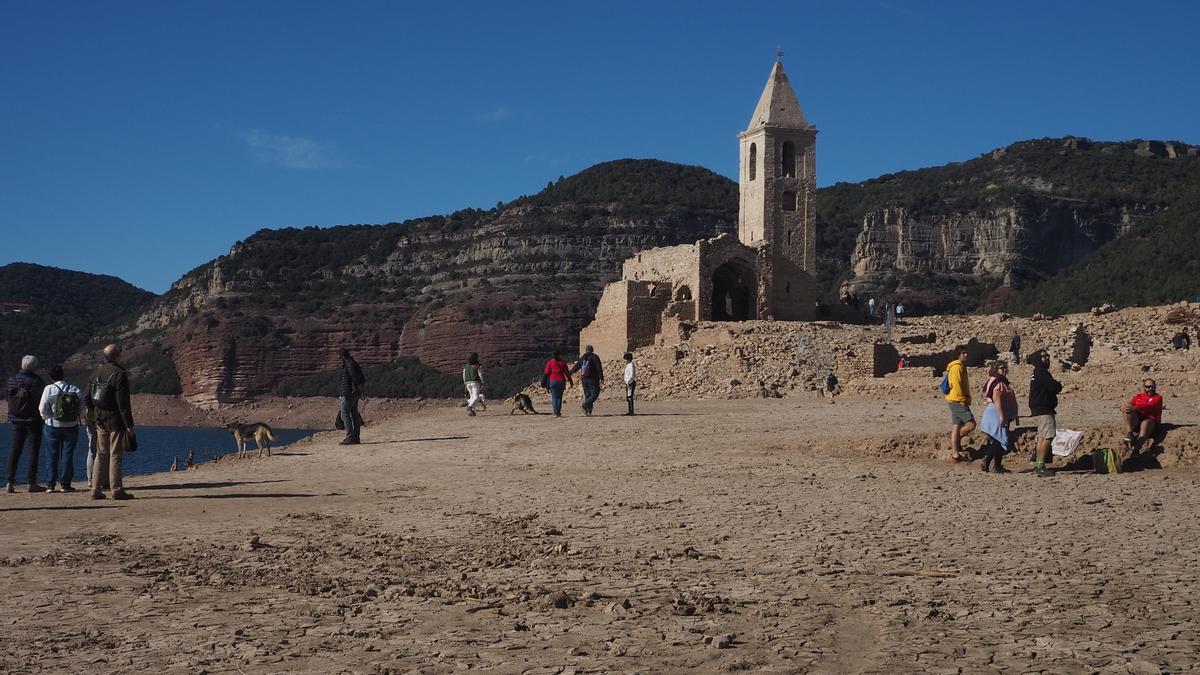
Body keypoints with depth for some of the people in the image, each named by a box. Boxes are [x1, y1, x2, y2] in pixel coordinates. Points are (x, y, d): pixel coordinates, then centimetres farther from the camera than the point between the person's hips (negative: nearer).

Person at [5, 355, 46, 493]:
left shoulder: (12, 380, 1)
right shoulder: (37, 381, -13)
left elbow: (6, 396, 5)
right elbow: (43, 401, -12)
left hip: (16, 420, 4)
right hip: (33, 420, -4)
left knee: (14, 450, 9)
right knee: (34, 450, 2)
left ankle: (10, 483, 3)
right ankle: (32, 483, 1)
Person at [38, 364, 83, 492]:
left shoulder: (49, 390, -10)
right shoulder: (75, 390, -5)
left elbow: (43, 409, -8)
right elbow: (81, 408, 0)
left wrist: (47, 418, 10)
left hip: (53, 427, -1)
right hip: (71, 427, 1)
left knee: (53, 456, 8)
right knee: (67, 455, 5)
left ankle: (51, 484, 10)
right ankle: (65, 484, 3)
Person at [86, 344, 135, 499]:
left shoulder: (96, 372, 9)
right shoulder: (119, 374, -15)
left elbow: (88, 398, 14)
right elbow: (123, 403, -17)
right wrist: (129, 424, -14)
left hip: (100, 421, 7)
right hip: (116, 420, -7)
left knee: (101, 455, 12)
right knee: (116, 456, -3)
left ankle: (96, 490, 11)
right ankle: (117, 490, -2)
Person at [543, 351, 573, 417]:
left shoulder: (550, 362, 1)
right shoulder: (562, 362, 7)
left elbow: (547, 373, -1)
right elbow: (567, 372, 9)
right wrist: (571, 381, 15)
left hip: (553, 381, -2)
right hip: (561, 381, 2)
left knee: (554, 397, -1)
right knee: (559, 397, 12)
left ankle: (556, 412, -13)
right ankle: (559, 412, 8)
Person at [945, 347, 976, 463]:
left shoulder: (961, 366, 19)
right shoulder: (957, 367, -12)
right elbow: (957, 385, -19)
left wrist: (966, 399, 19)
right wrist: (963, 400, -18)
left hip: (957, 402, 10)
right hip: (958, 401, -10)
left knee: (957, 426, 9)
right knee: (971, 424, -12)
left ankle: (955, 454, 9)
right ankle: (956, 440, 4)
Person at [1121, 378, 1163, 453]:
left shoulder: (1157, 397, 9)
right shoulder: (1138, 396, 22)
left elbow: (1149, 407, -12)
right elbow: (1129, 404, 6)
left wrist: (1135, 408, -29)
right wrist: (1123, 408, -21)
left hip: (1151, 421, -4)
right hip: (1136, 422, 4)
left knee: (1145, 423, -39)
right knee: (1128, 412, -24)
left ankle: (1137, 447, -67)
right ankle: (1129, 435, -44)